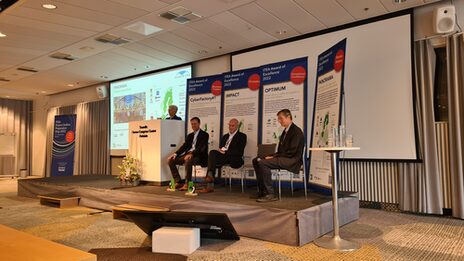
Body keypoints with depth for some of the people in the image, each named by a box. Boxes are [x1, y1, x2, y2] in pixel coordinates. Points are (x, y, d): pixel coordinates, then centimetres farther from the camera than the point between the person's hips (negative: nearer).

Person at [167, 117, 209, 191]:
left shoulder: (204, 135, 0)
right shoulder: (190, 135, 22)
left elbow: (201, 148, -14)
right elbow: (184, 146, 14)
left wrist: (191, 154, -31)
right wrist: (175, 154, -4)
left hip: (198, 156, -7)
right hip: (188, 154, 7)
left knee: (188, 161, -39)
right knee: (170, 160, -8)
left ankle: (187, 184, -28)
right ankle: (178, 182, -6)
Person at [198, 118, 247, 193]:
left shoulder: (242, 136, 5)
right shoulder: (225, 136, 25)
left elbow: (239, 152, -8)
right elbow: (220, 148, 20)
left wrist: (225, 152, -15)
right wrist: (220, 150, -5)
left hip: (235, 159, -6)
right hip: (224, 157, 6)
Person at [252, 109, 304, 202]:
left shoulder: (296, 131, -11)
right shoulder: (285, 131, 19)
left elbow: (291, 151, -19)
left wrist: (274, 157, -17)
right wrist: (273, 156, 0)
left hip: (292, 161, -10)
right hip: (283, 158, 10)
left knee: (262, 163, -26)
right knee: (256, 160, 1)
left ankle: (270, 194, -21)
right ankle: (262, 191, 2)